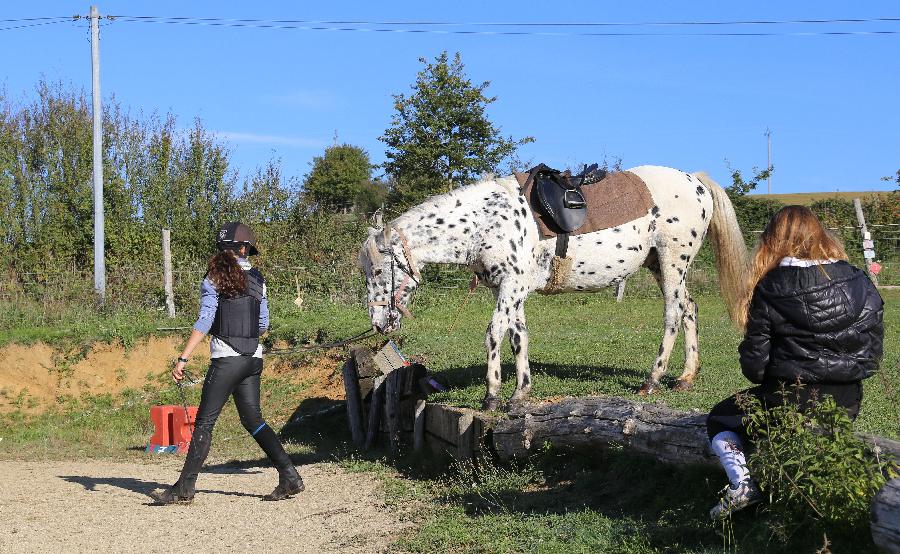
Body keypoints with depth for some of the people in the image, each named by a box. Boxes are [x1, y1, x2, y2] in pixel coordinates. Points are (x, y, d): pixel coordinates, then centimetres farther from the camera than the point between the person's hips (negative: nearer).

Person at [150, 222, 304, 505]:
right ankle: (289, 476, 4)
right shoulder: (257, 279, 9)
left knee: (204, 421, 0)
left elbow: (204, 322, -12)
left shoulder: (215, 278, -5)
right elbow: (263, 325, 12)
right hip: (254, 358, 5)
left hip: (226, 359, -5)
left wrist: (183, 359, -12)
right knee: (252, 419, 10)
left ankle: (185, 487, 2)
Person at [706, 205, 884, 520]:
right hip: (848, 404, 5)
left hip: (788, 402, -5)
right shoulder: (861, 285, -2)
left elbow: (754, 363, -10)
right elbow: (873, 352, 3)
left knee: (719, 420, 21)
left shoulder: (769, 290, -12)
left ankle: (741, 484, -2)